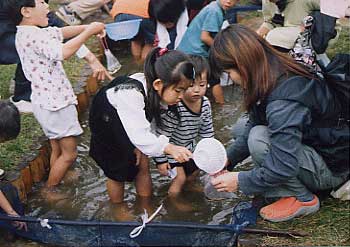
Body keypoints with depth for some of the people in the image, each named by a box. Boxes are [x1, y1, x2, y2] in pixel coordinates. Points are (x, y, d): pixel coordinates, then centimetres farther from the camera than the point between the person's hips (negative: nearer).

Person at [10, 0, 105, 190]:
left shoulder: (29, 32, 9)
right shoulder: (33, 35, -24)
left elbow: (61, 32, 7)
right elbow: (62, 52, -37)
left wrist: (87, 27, -8)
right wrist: (89, 31, -26)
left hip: (50, 102, 10)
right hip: (54, 104, -10)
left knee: (57, 150, 21)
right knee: (69, 153, 3)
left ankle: (55, 185, 34)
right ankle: (49, 191, 16)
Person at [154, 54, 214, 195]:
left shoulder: (205, 104, -15)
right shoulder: (175, 108, -37)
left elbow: (207, 130, 2)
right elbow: (162, 136, -29)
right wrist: (161, 160, -24)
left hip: (188, 146, 7)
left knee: (193, 173, 19)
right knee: (180, 178, -6)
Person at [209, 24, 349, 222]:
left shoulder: (283, 102, -34)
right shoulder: (277, 74, -4)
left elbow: (284, 167, -32)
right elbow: (252, 126, 8)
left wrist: (240, 181, -19)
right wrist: (228, 159, 1)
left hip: (332, 168, -9)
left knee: (259, 140, -28)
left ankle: (304, 199, -9)